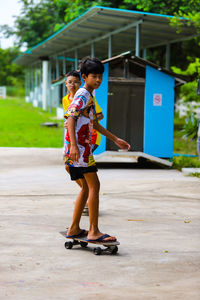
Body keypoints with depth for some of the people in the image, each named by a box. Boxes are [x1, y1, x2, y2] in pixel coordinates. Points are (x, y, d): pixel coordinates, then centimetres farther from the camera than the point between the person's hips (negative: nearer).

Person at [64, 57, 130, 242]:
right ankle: (93, 232, -8)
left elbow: (94, 123, 30)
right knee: (94, 185, -10)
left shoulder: (90, 96, 21)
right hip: (79, 146, -10)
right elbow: (71, 118, -23)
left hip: (83, 147, 10)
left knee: (86, 187, 14)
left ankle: (74, 229, 19)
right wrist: (73, 145, -35)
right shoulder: (83, 95, -10)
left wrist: (115, 140, 32)